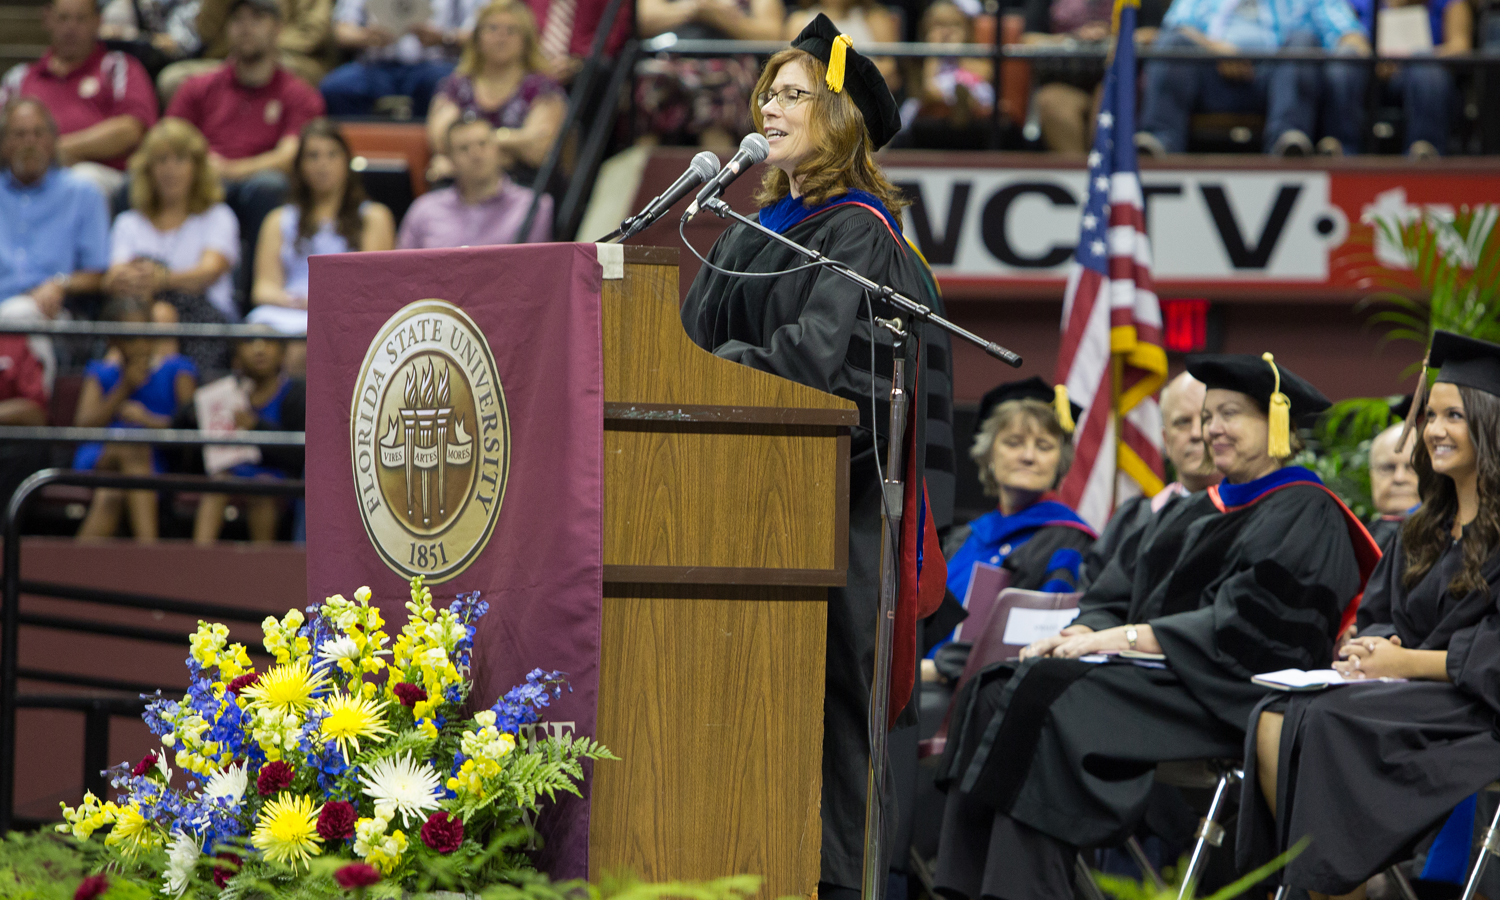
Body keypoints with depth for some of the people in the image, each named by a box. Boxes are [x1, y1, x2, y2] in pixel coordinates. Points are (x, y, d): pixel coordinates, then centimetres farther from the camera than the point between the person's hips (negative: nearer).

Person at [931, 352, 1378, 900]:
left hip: (1227, 700, -8)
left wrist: (1128, 638, -19)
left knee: (1052, 696, -29)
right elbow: (1121, 594, 18)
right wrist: (1088, 631, -6)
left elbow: (1246, 624, -15)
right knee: (995, 689, -15)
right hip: (1156, 674, 8)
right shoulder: (1193, 514, 25)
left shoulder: (1304, 515, -2)